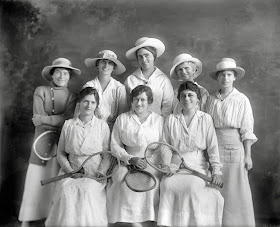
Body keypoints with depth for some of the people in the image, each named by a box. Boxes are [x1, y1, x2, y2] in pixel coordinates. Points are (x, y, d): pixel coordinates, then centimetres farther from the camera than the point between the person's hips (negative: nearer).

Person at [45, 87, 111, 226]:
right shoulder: (68, 124, 8)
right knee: (66, 189, -26)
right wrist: (69, 170, -4)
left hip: (95, 174, -1)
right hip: (72, 172, 2)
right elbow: (60, 153, 10)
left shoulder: (102, 125, 5)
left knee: (88, 190, -29)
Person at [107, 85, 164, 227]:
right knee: (124, 182, -26)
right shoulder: (122, 119, 12)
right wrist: (131, 159, -6)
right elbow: (115, 145, 8)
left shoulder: (159, 120, 11)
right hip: (128, 163, 1)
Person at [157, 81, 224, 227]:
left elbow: (213, 147, 2)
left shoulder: (206, 119, 5)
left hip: (198, 165, -1)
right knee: (167, 185, -24)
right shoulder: (171, 119, 9)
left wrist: (216, 171, -6)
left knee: (194, 187, -28)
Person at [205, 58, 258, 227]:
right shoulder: (211, 99, 7)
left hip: (234, 145, -3)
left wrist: (248, 155, -7)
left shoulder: (242, 100, -2)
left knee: (235, 190, 2)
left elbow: (247, 130, -3)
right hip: (213, 146, 3)